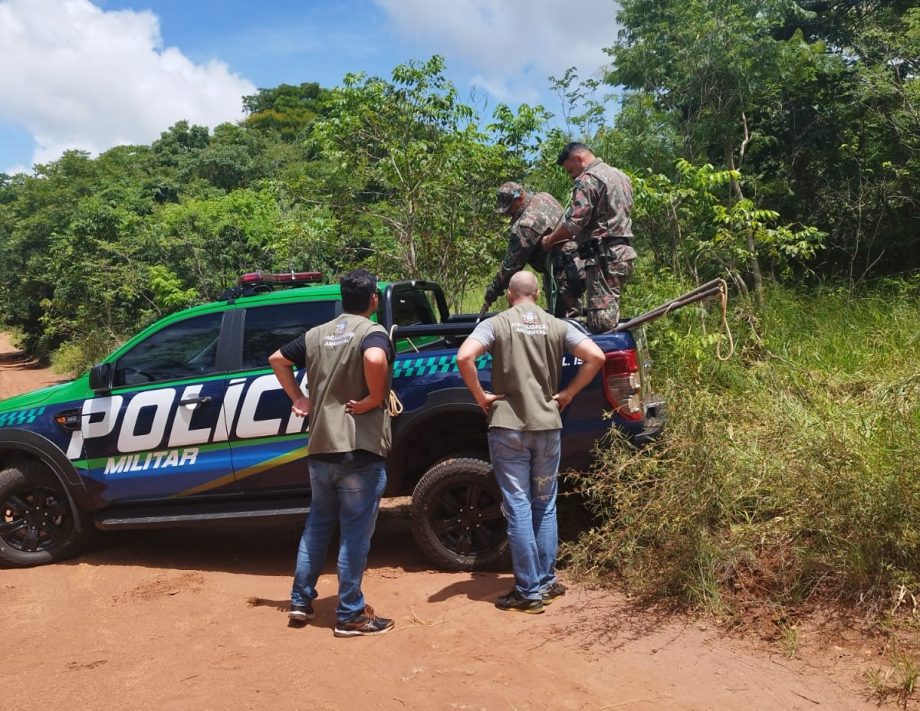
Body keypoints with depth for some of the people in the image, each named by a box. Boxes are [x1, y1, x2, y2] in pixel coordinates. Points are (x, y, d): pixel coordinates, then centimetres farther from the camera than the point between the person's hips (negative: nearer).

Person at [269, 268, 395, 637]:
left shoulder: (317, 334, 10)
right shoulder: (372, 332, -11)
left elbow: (276, 359, 19)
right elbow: (375, 360, -34)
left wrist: (298, 398, 17)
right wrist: (374, 399, -19)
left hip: (321, 448, 6)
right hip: (360, 450, -6)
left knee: (317, 524, 21)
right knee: (355, 533, 4)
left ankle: (300, 601, 28)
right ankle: (350, 615, 13)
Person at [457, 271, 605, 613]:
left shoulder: (496, 324, -3)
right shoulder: (556, 325, 4)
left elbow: (464, 357, -20)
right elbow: (596, 357, -5)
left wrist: (481, 396, -7)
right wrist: (567, 394, 4)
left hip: (508, 427, -3)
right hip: (548, 425, 3)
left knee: (518, 508, 2)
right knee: (545, 505, 16)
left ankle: (529, 592, 7)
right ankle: (547, 582, 24)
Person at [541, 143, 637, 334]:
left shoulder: (588, 179, -7)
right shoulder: (620, 176, 22)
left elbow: (574, 222, -15)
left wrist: (549, 240, 0)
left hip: (605, 255, -10)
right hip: (625, 251, 10)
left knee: (601, 324, -11)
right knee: (612, 318, 12)